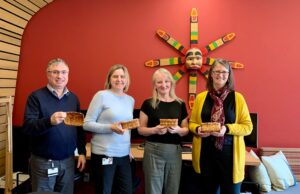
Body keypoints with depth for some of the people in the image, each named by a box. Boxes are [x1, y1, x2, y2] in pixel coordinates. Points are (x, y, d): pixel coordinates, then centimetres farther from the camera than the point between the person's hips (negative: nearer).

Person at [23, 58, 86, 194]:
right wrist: (50, 121, -35)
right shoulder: (36, 96, -8)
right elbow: (27, 127, -17)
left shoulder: (73, 98, 7)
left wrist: (82, 152, 7)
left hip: (68, 160, 4)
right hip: (43, 161, -4)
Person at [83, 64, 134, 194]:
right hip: (104, 154, -5)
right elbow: (87, 124, -9)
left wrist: (129, 149, 13)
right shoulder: (101, 95, -7)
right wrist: (111, 128, -20)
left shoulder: (130, 100, 10)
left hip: (124, 155, 5)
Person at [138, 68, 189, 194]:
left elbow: (186, 130, 10)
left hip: (174, 151, 3)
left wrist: (178, 130, -12)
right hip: (153, 151, -2)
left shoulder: (180, 104, 6)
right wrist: (154, 130, -17)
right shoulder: (148, 103, -1)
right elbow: (141, 129, 1)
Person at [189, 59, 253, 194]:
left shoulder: (237, 98, -2)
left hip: (229, 152, -2)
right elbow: (192, 123, 11)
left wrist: (227, 129, -18)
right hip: (206, 152, 2)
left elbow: (248, 127, -3)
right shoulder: (201, 97, 4)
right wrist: (198, 129, -11)